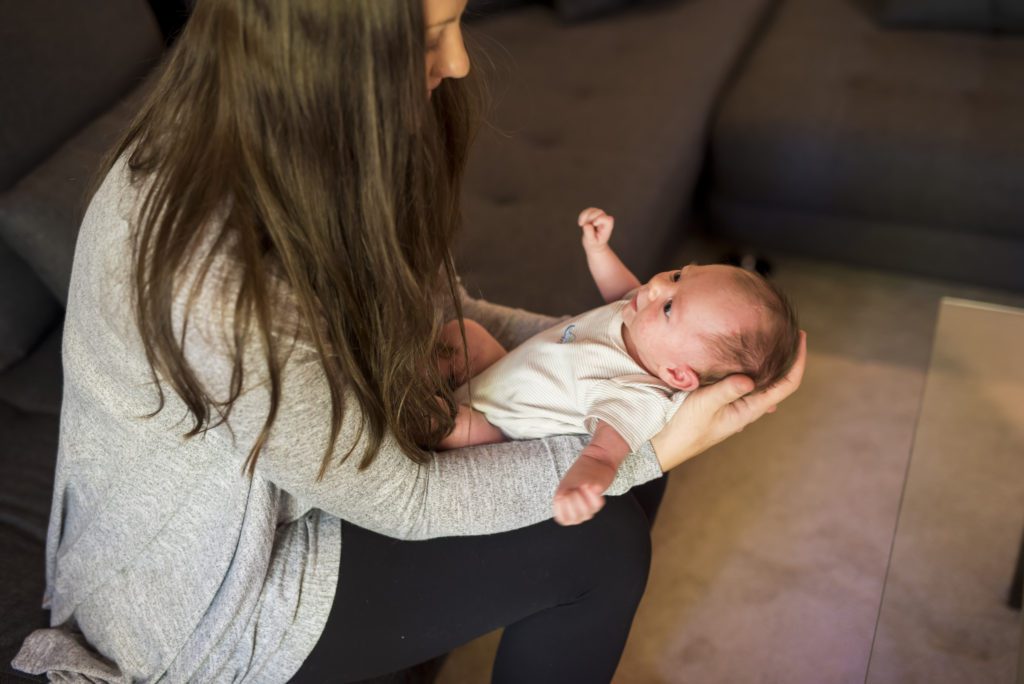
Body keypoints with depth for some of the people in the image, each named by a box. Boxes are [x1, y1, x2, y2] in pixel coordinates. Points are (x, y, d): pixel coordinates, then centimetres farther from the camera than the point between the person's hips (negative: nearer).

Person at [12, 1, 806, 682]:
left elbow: (419, 310, 0)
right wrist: (657, 450, -25)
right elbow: (403, 501, -26)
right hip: (206, 604, -7)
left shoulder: (280, 140, -12)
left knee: (614, 471, 3)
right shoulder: (219, 283, -38)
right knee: (601, 543, -11)